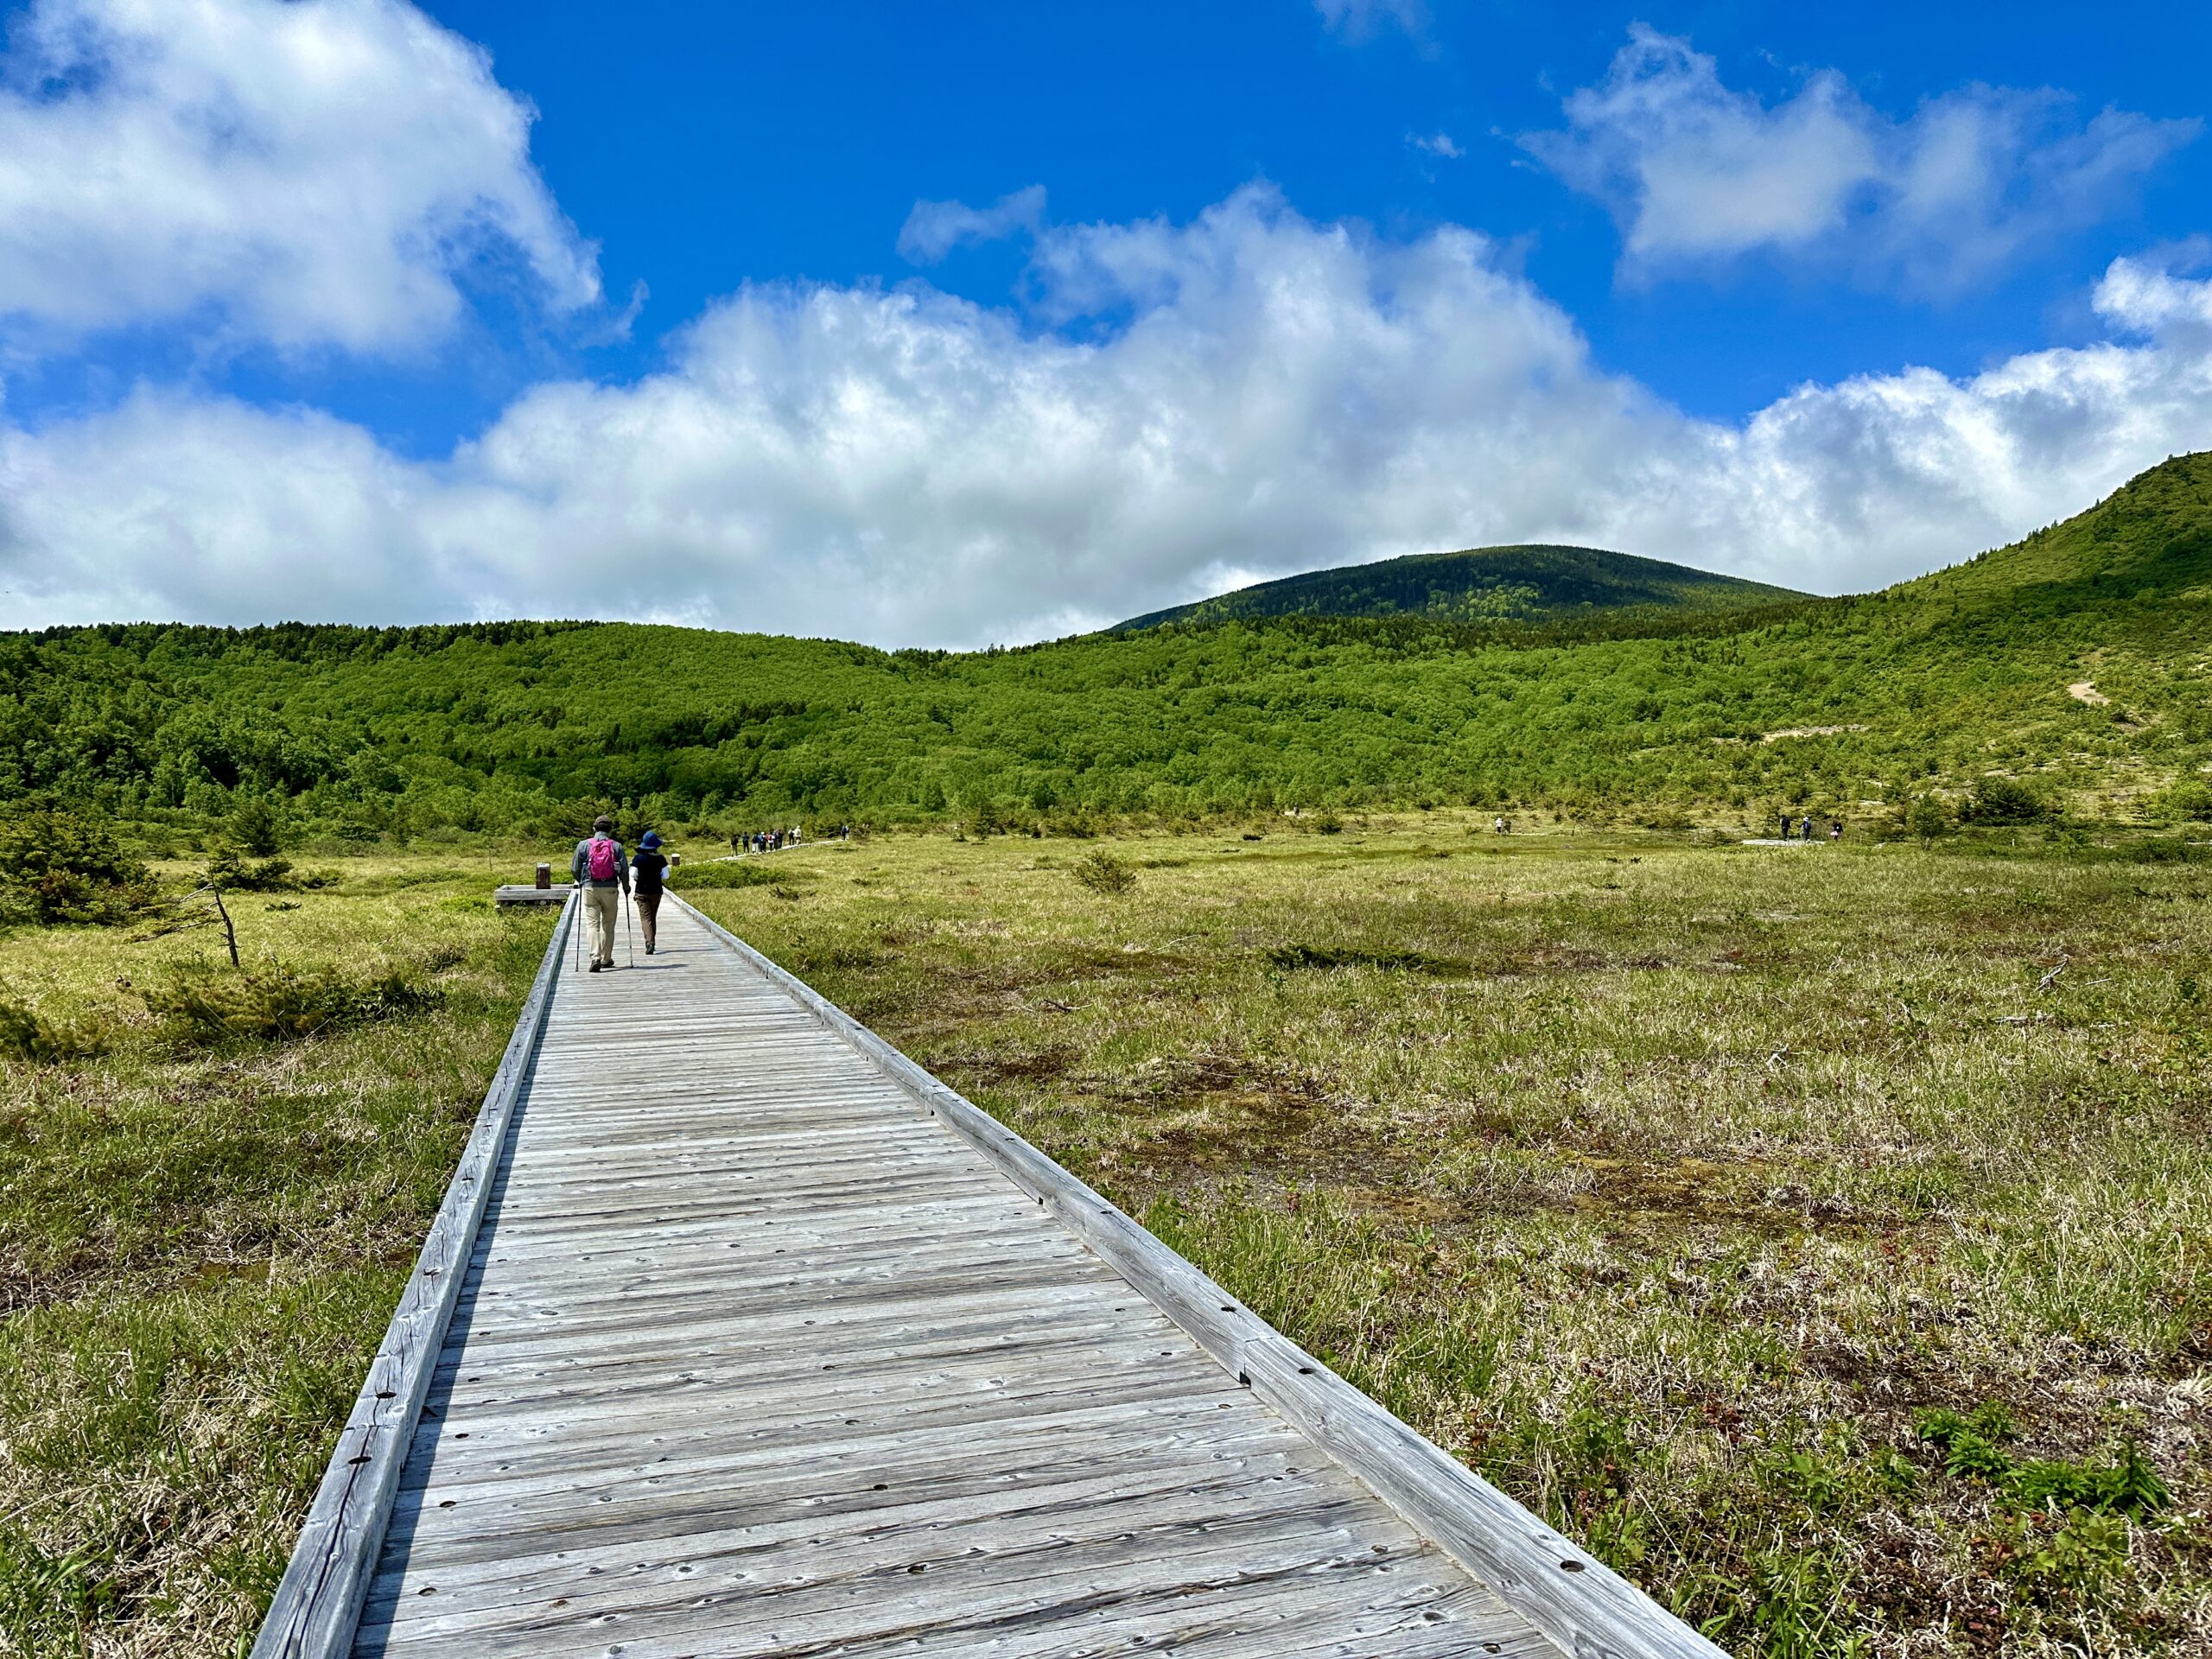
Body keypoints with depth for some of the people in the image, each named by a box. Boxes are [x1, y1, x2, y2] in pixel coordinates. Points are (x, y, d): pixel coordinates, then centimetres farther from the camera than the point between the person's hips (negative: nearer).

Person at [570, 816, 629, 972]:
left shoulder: (583, 845, 2)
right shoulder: (616, 846, 0)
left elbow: (574, 869, 4)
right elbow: (624, 870, -3)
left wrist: (581, 882, 24)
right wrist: (625, 887, 15)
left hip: (590, 889, 0)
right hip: (610, 889, 0)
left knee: (593, 924, -1)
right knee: (608, 925, 12)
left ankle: (595, 958, -17)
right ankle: (606, 959, 20)